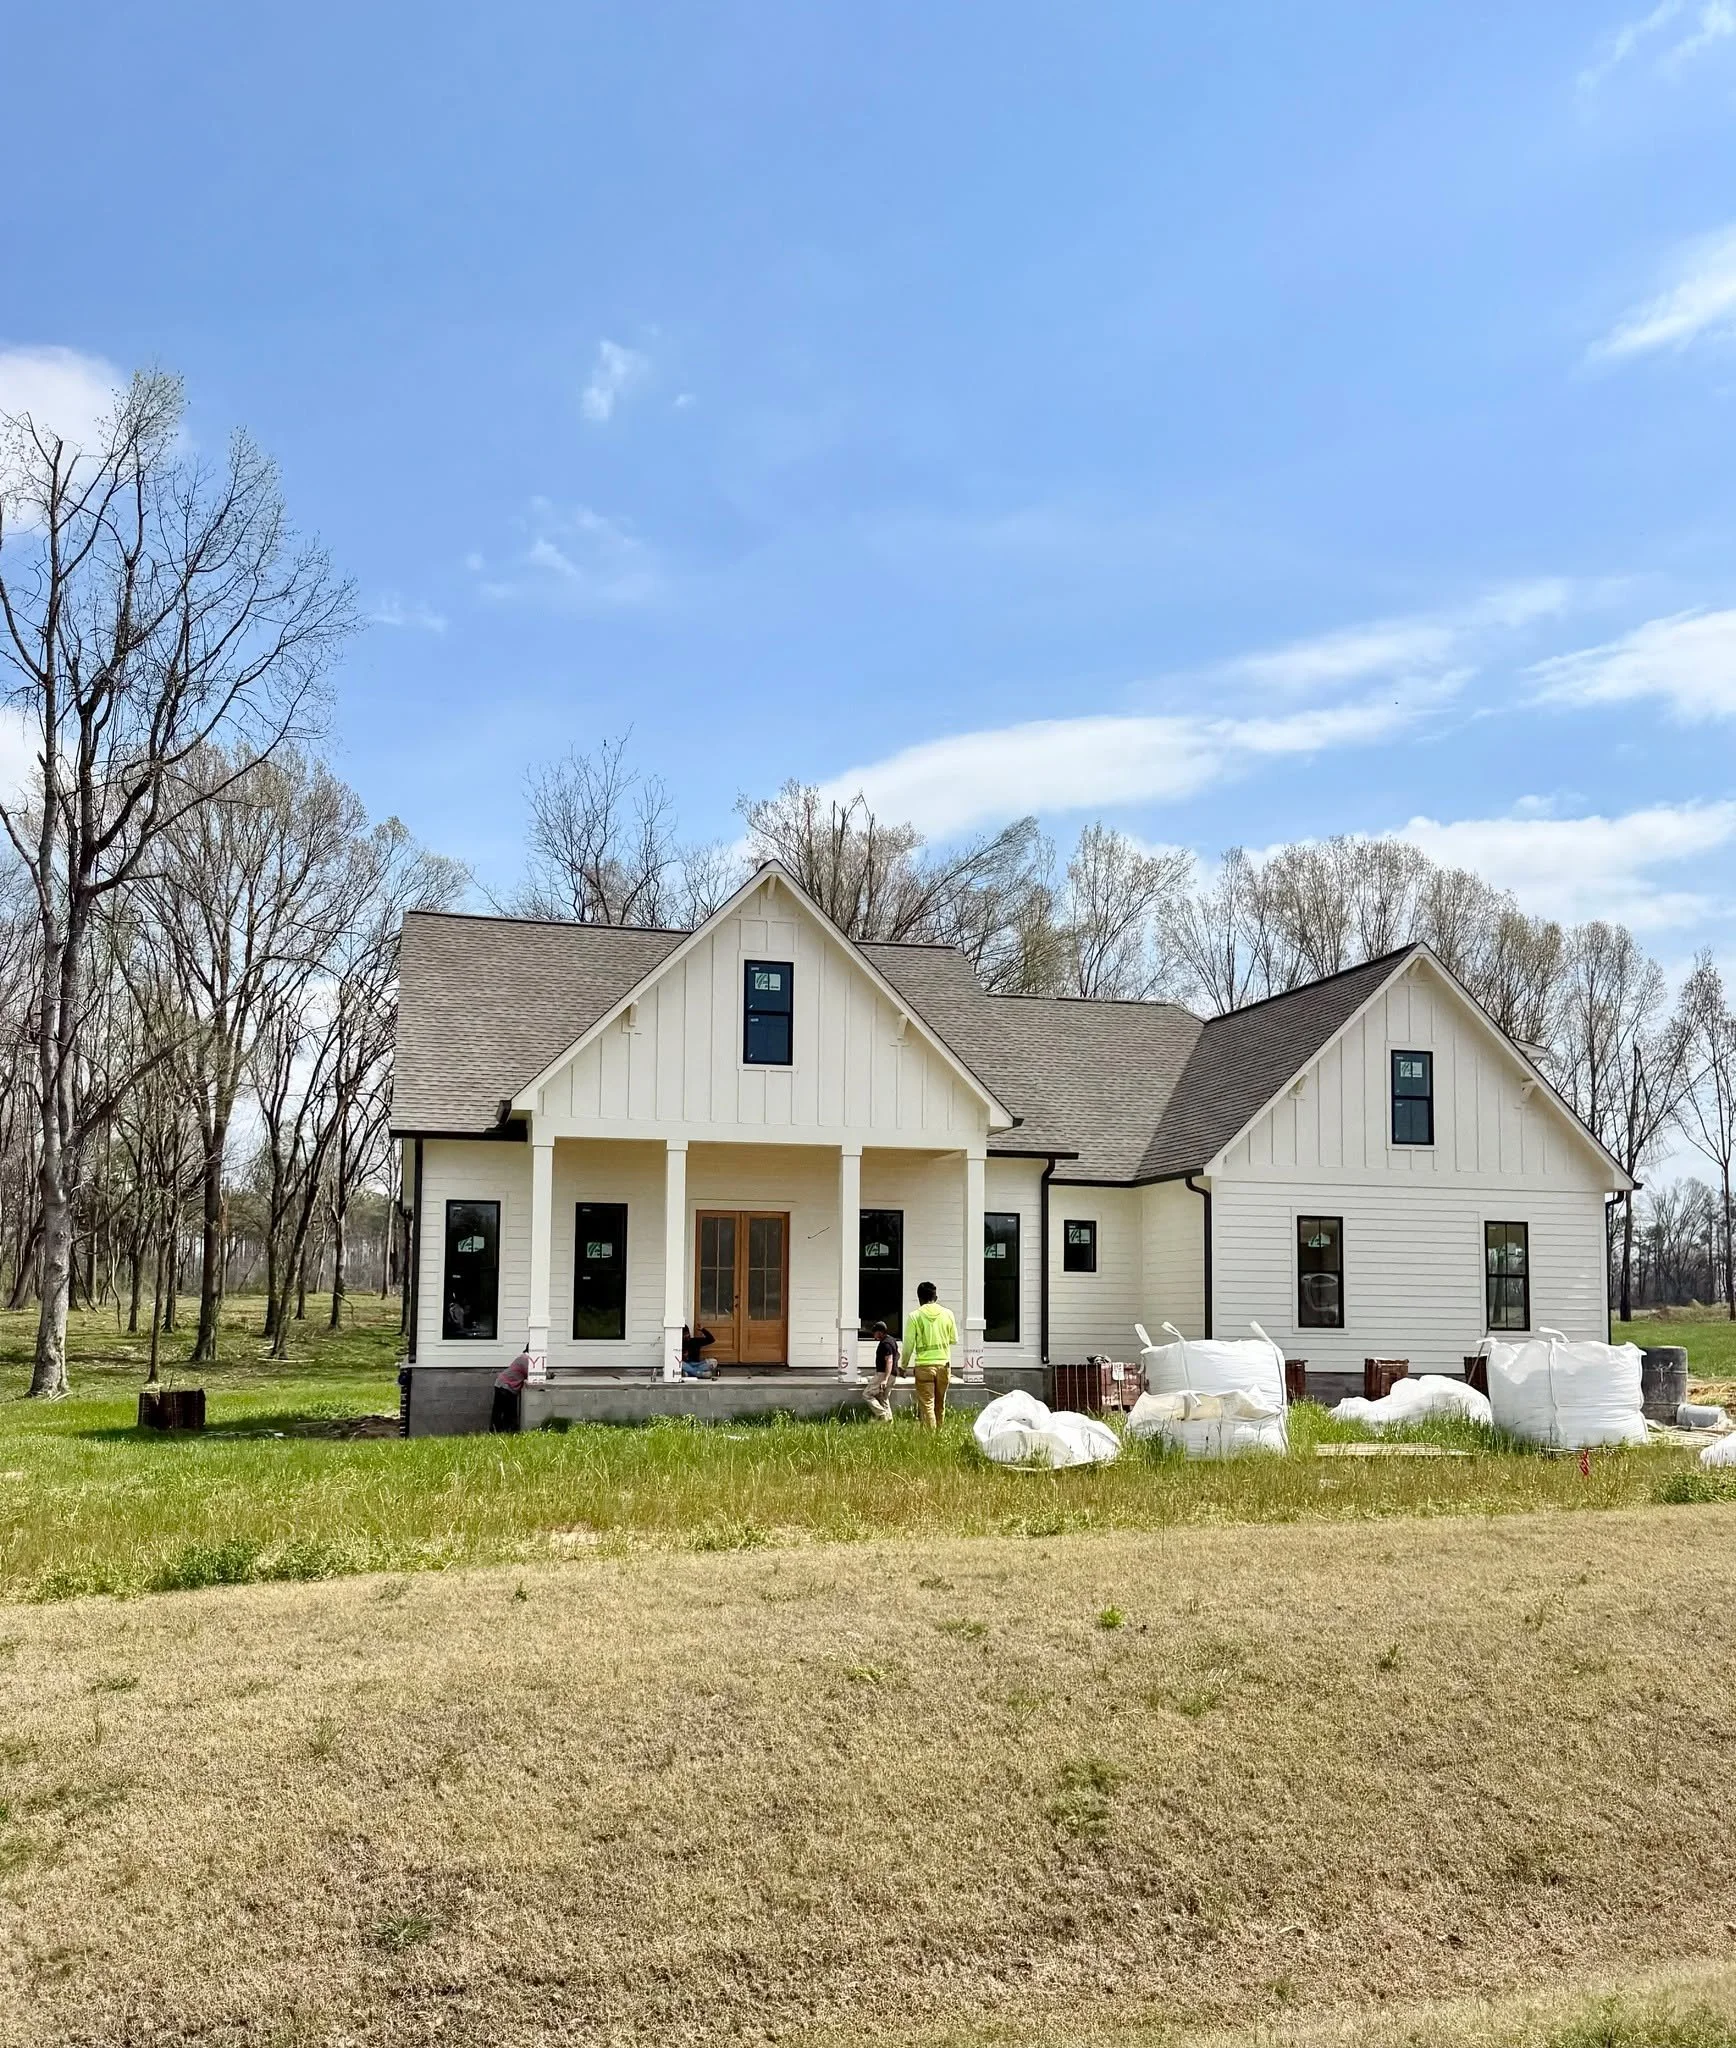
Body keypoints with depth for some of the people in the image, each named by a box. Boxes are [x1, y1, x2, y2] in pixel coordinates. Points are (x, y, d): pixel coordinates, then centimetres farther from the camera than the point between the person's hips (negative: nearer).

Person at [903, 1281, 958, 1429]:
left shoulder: (915, 1316, -5)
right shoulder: (947, 1314, 2)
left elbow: (908, 1344, -3)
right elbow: (954, 1339, 11)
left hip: (924, 1365, -3)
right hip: (944, 1363, 3)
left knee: (927, 1404, -2)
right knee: (940, 1405, 15)